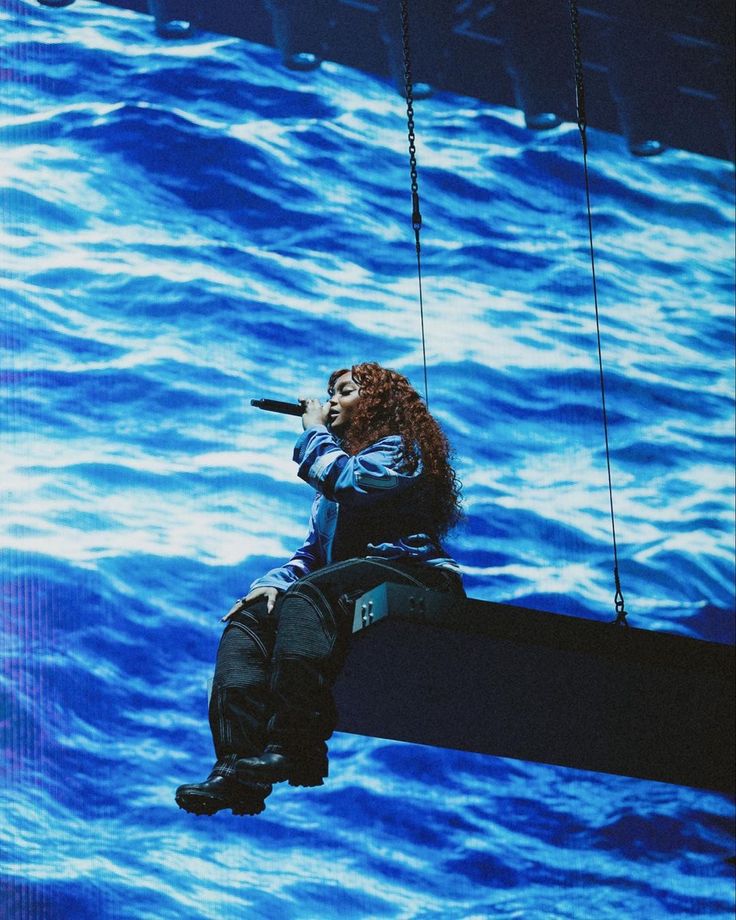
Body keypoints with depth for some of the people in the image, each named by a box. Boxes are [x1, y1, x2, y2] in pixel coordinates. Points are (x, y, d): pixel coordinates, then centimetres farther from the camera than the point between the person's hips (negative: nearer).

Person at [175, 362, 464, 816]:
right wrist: (274, 581, 4)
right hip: (349, 586, 9)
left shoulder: (398, 449, 4)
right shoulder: (341, 458, 30)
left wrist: (315, 431, 2)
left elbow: (345, 481, -16)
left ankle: (292, 745, -48)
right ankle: (237, 763, -32)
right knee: (248, 620, -12)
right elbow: (313, 552, 24)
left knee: (305, 597, -35)